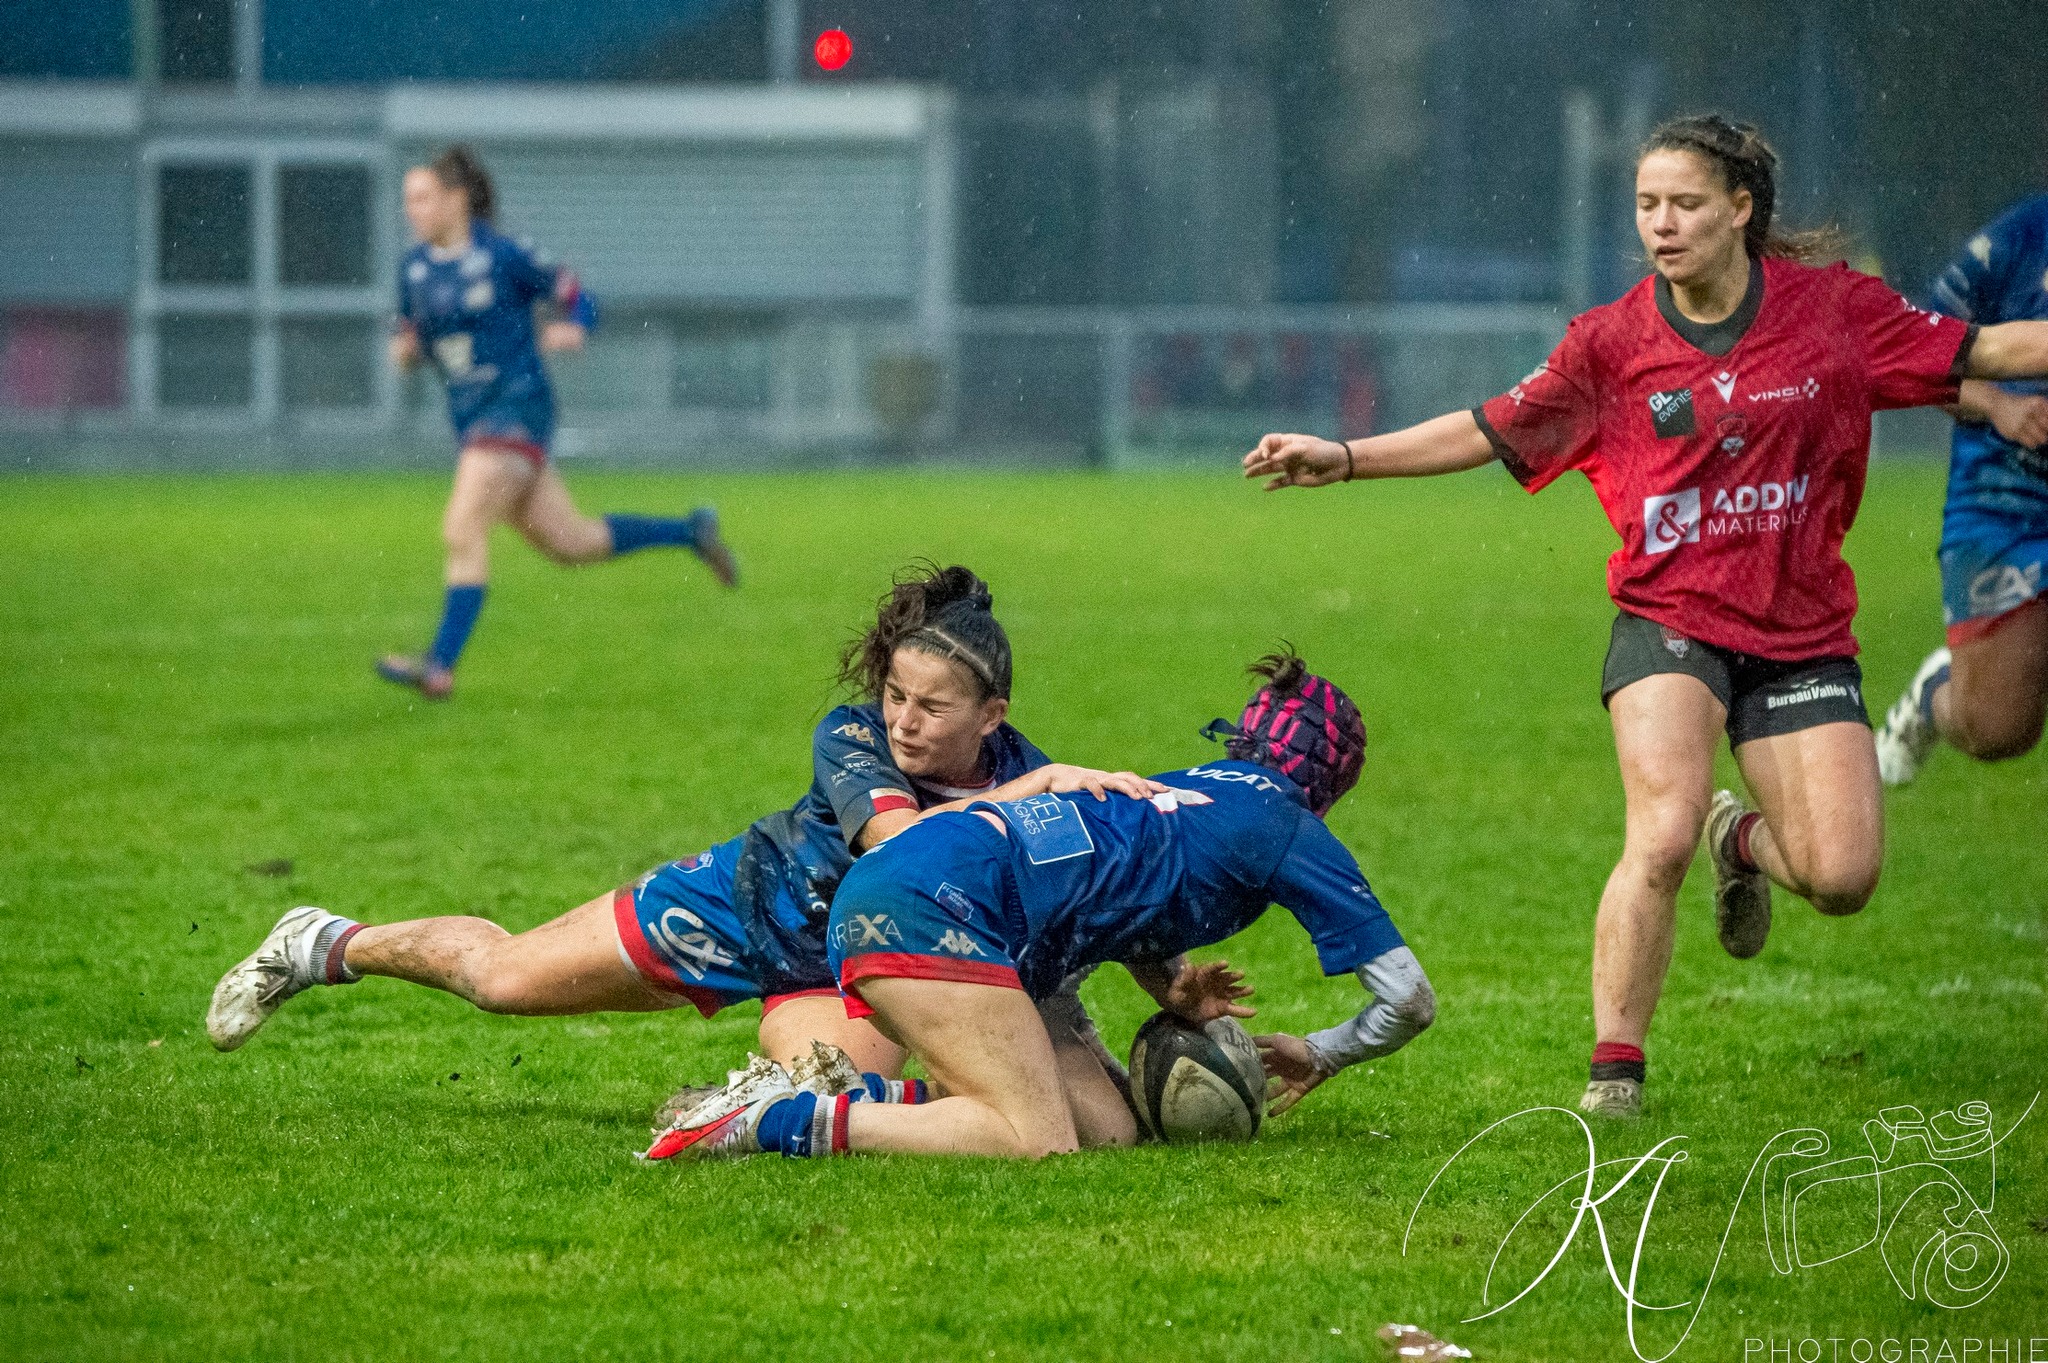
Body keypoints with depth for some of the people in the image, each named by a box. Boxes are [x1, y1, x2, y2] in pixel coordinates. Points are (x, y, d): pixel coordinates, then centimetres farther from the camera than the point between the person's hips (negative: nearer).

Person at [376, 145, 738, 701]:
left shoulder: (502, 255, -10)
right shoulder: (414, 267, 8)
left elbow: (577, 299, -2)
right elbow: (411, 334, 20)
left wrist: (571, 330, -23)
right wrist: (405, 348, -3)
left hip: (518, 405, -8)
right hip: (470, 416, 8)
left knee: (463, 529, -20)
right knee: (570, 542, 13)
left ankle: (440, 665, -21)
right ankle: (690, 531, 31)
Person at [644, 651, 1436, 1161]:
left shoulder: (1191, 789, 29)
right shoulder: (1283, 827, 7)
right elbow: (1410, 999, 8)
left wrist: (1173, 992, 25)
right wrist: (1321, 1056, 28)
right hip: (935, 905, -9)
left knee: (1108, 1127, 3)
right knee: (1038, 1145, -17)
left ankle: (813, 1094, 1)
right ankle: (776, 1121, -20)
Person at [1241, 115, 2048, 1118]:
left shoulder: (1834, 308, -2)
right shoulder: (1613, 341, -2)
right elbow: (1492, 432, 4)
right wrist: (1345, 458, -2)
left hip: (1801, 633, 1)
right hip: (1669, 620, -1)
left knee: (1841, 877, -8)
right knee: (1662, 836, -24)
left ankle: (1744, 841, 29)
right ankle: (1614, 1066, -12)